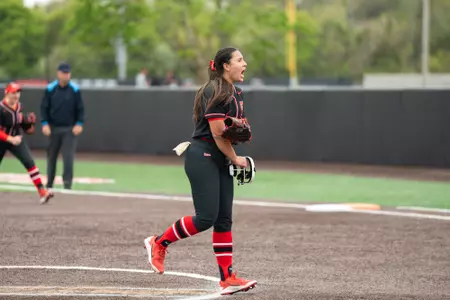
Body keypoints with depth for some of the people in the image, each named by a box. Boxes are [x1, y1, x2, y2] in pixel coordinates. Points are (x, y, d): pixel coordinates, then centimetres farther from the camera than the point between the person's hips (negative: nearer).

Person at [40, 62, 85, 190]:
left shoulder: (75, 90, -1)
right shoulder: (50, 89, 0)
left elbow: (80, 109, 2)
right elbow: (44, 108, 2)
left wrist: (79, 124, -10)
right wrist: (45, 124, -8)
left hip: (69, 129, -1)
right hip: (53, 128, 1)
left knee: (68, 158, -8)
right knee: (51, 157, 9)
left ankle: (67, 185, -5)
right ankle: (49, 185, 19)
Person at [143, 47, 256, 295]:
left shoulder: (236, 93, 14)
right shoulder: (216, 93, -15)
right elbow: (217, 133, -18)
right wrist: (236, 159, -7)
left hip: (220, 161, 9)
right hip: (202, 157, -9)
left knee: (224, 219, 4)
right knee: (206, 218, -14)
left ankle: (228, 279, 3)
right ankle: (159, 243, 4)